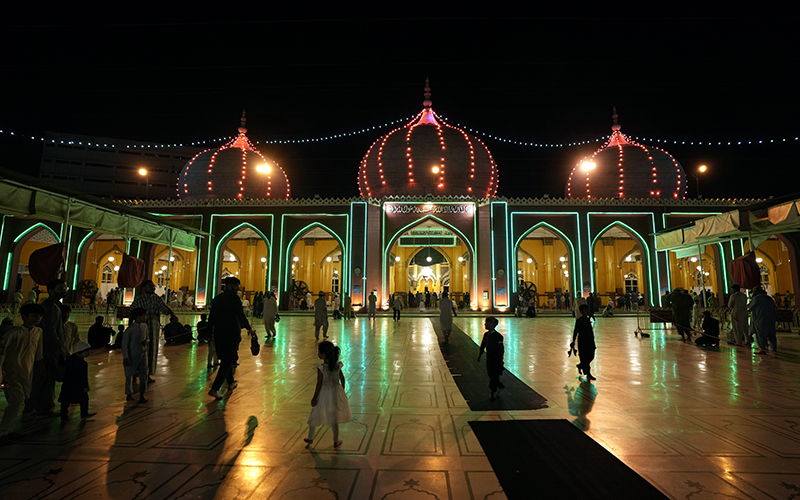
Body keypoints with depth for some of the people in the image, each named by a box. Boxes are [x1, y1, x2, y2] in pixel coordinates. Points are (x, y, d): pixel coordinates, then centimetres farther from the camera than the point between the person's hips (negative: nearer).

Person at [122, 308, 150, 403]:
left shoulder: (145, 326, 2)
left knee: (144, 374, 3)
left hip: (143, 354, 5)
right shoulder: (130, 329, -17)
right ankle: (129, 394, 30)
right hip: (133, 355, -5)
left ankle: (141, 395, 15)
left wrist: (147, 340, -6)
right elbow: (124, 344, -13)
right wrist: (125, 358, -14)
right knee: (129, 375, 11)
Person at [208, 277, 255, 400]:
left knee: (225, 358, 20)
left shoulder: (217, 298, 9)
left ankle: (231, 383, 32)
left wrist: (210, 330, 23)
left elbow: (212, 317, 11)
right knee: (228, 361, -1)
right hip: (231, 333, -7)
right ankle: (214, 389, -7)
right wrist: (249, 329, -7)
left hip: (219, 333, 7)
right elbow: (241, 315, -16)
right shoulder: (234, 298, -12)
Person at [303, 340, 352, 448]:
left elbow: (319, 384, -18)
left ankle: (310, 438, 35)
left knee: (315, 416, 18)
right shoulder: (337, 365, -9)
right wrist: (342, 390, 17)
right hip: (335, 393, 3)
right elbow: (342, 379, 1)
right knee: (334, 417, 16)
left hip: (323, 394, -3)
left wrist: (314, 398, -7)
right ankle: (336, 441, 27)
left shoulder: (321, 368, -22)